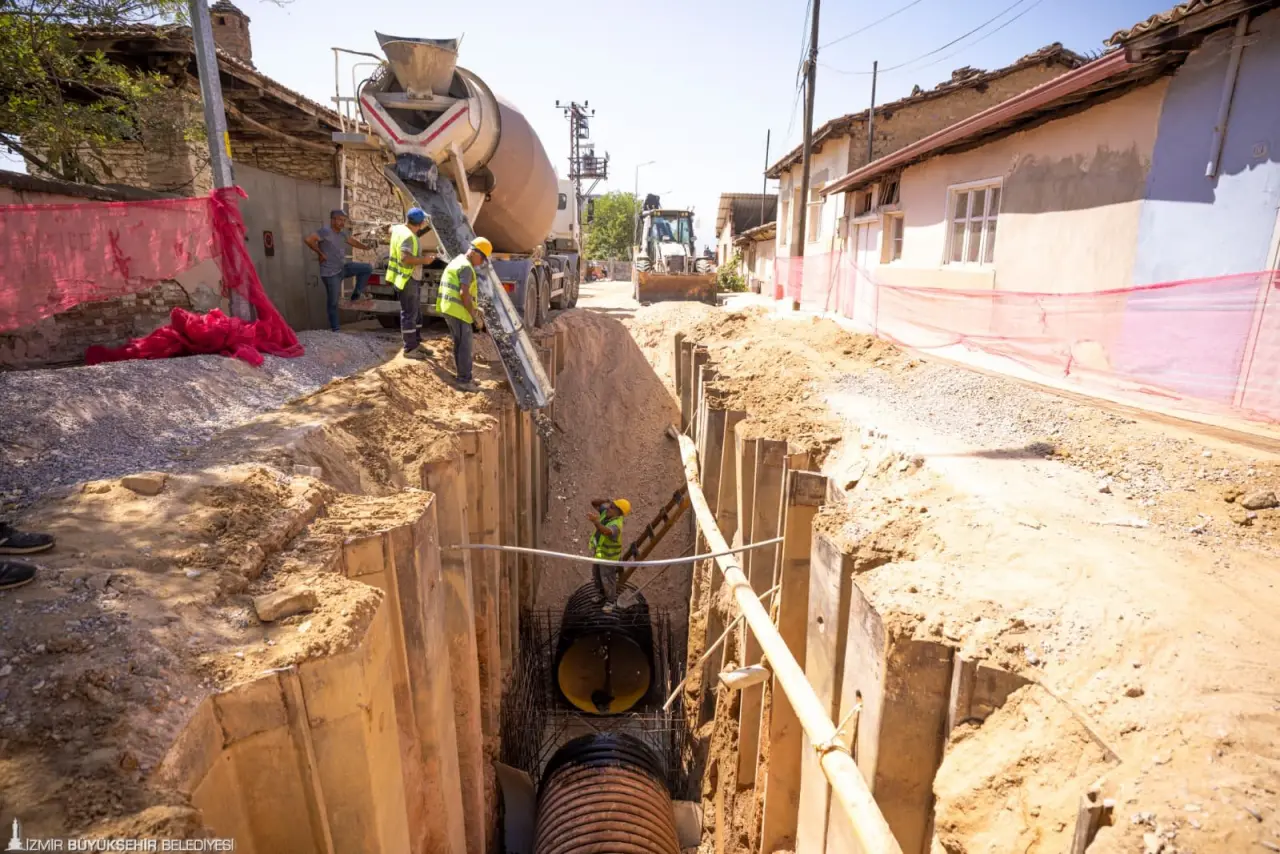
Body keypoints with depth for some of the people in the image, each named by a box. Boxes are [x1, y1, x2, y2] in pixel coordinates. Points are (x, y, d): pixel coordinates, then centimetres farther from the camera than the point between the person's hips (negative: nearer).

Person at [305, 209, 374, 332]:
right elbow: (309, 240, -28)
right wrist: (320, 253, -18)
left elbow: (352, 241, 25)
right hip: (331, 273, -8)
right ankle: (335, 329, 11)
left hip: (344, 267, 8)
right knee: (333, 302, 0)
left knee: (367, 268, 0)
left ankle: (356, 295, 9)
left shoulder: (342, 232, 8)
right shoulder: (326, 231, -17)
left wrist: (367, 247, 15)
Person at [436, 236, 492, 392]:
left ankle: (463, 377, 24)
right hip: (458, 311, -10)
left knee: (459, 344, 16)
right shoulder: (466, 267, -13)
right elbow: (464, 293, -21)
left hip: (449, 309, 10)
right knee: (466, 346, -4)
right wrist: (474, 314, -14)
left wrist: (473, 308, 20)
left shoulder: (456, 262, 20)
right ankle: (465, 380, -1)